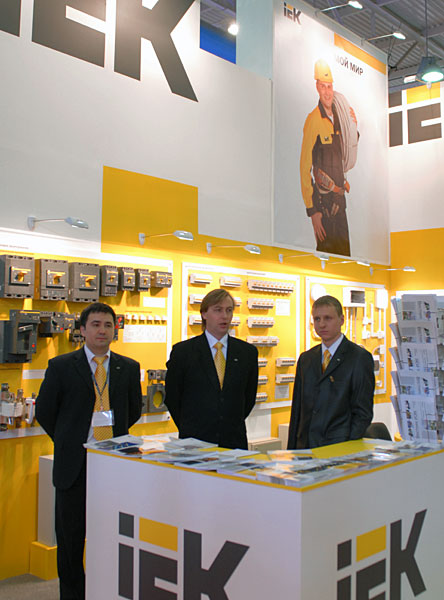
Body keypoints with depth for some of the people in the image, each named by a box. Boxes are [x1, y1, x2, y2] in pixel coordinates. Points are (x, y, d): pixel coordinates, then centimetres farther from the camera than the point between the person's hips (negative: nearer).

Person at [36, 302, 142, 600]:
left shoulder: (129, 368, 5)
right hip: (75, 462, -1)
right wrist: (69, 441, 8)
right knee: (71, 536, 9)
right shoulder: (61, 366, -2)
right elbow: (44, 411, 4)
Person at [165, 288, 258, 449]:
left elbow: (249, 396, 12)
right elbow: (171, 396, 4)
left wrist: (233, 426, 10)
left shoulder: (248, 352, 5)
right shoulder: (182, 351, -2)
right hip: (194, 442, -2)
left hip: (234, 442, 2)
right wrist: (189, 429, 7)